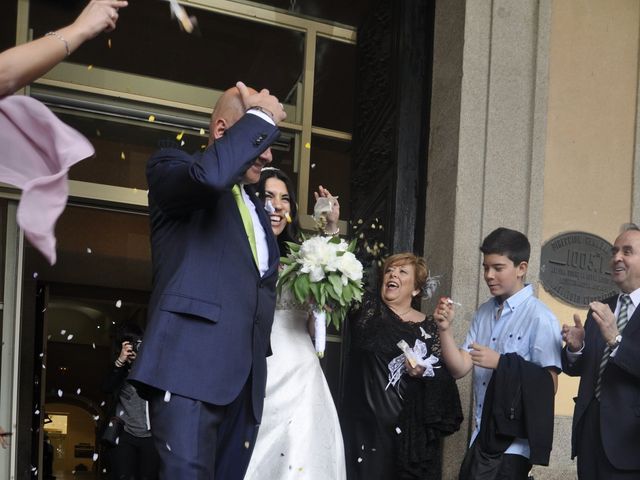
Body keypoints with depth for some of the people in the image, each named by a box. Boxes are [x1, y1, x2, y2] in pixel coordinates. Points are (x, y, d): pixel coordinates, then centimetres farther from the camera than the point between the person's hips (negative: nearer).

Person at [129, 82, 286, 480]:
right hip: (190, 369, -7)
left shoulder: (258, 211, 28)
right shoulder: (171, 167, 4)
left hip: (245, 381, 7)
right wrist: (262, 117, -9)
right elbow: (211, 175, -20)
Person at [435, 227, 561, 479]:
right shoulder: (483, 314, 8)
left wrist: (500, 363, -20)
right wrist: (445, 329, -9)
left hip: (512, 442, -6)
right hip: (481, 439, 6)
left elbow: (549, 385, -14)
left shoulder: (540, 318, -13)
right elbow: (460, 368, 5)